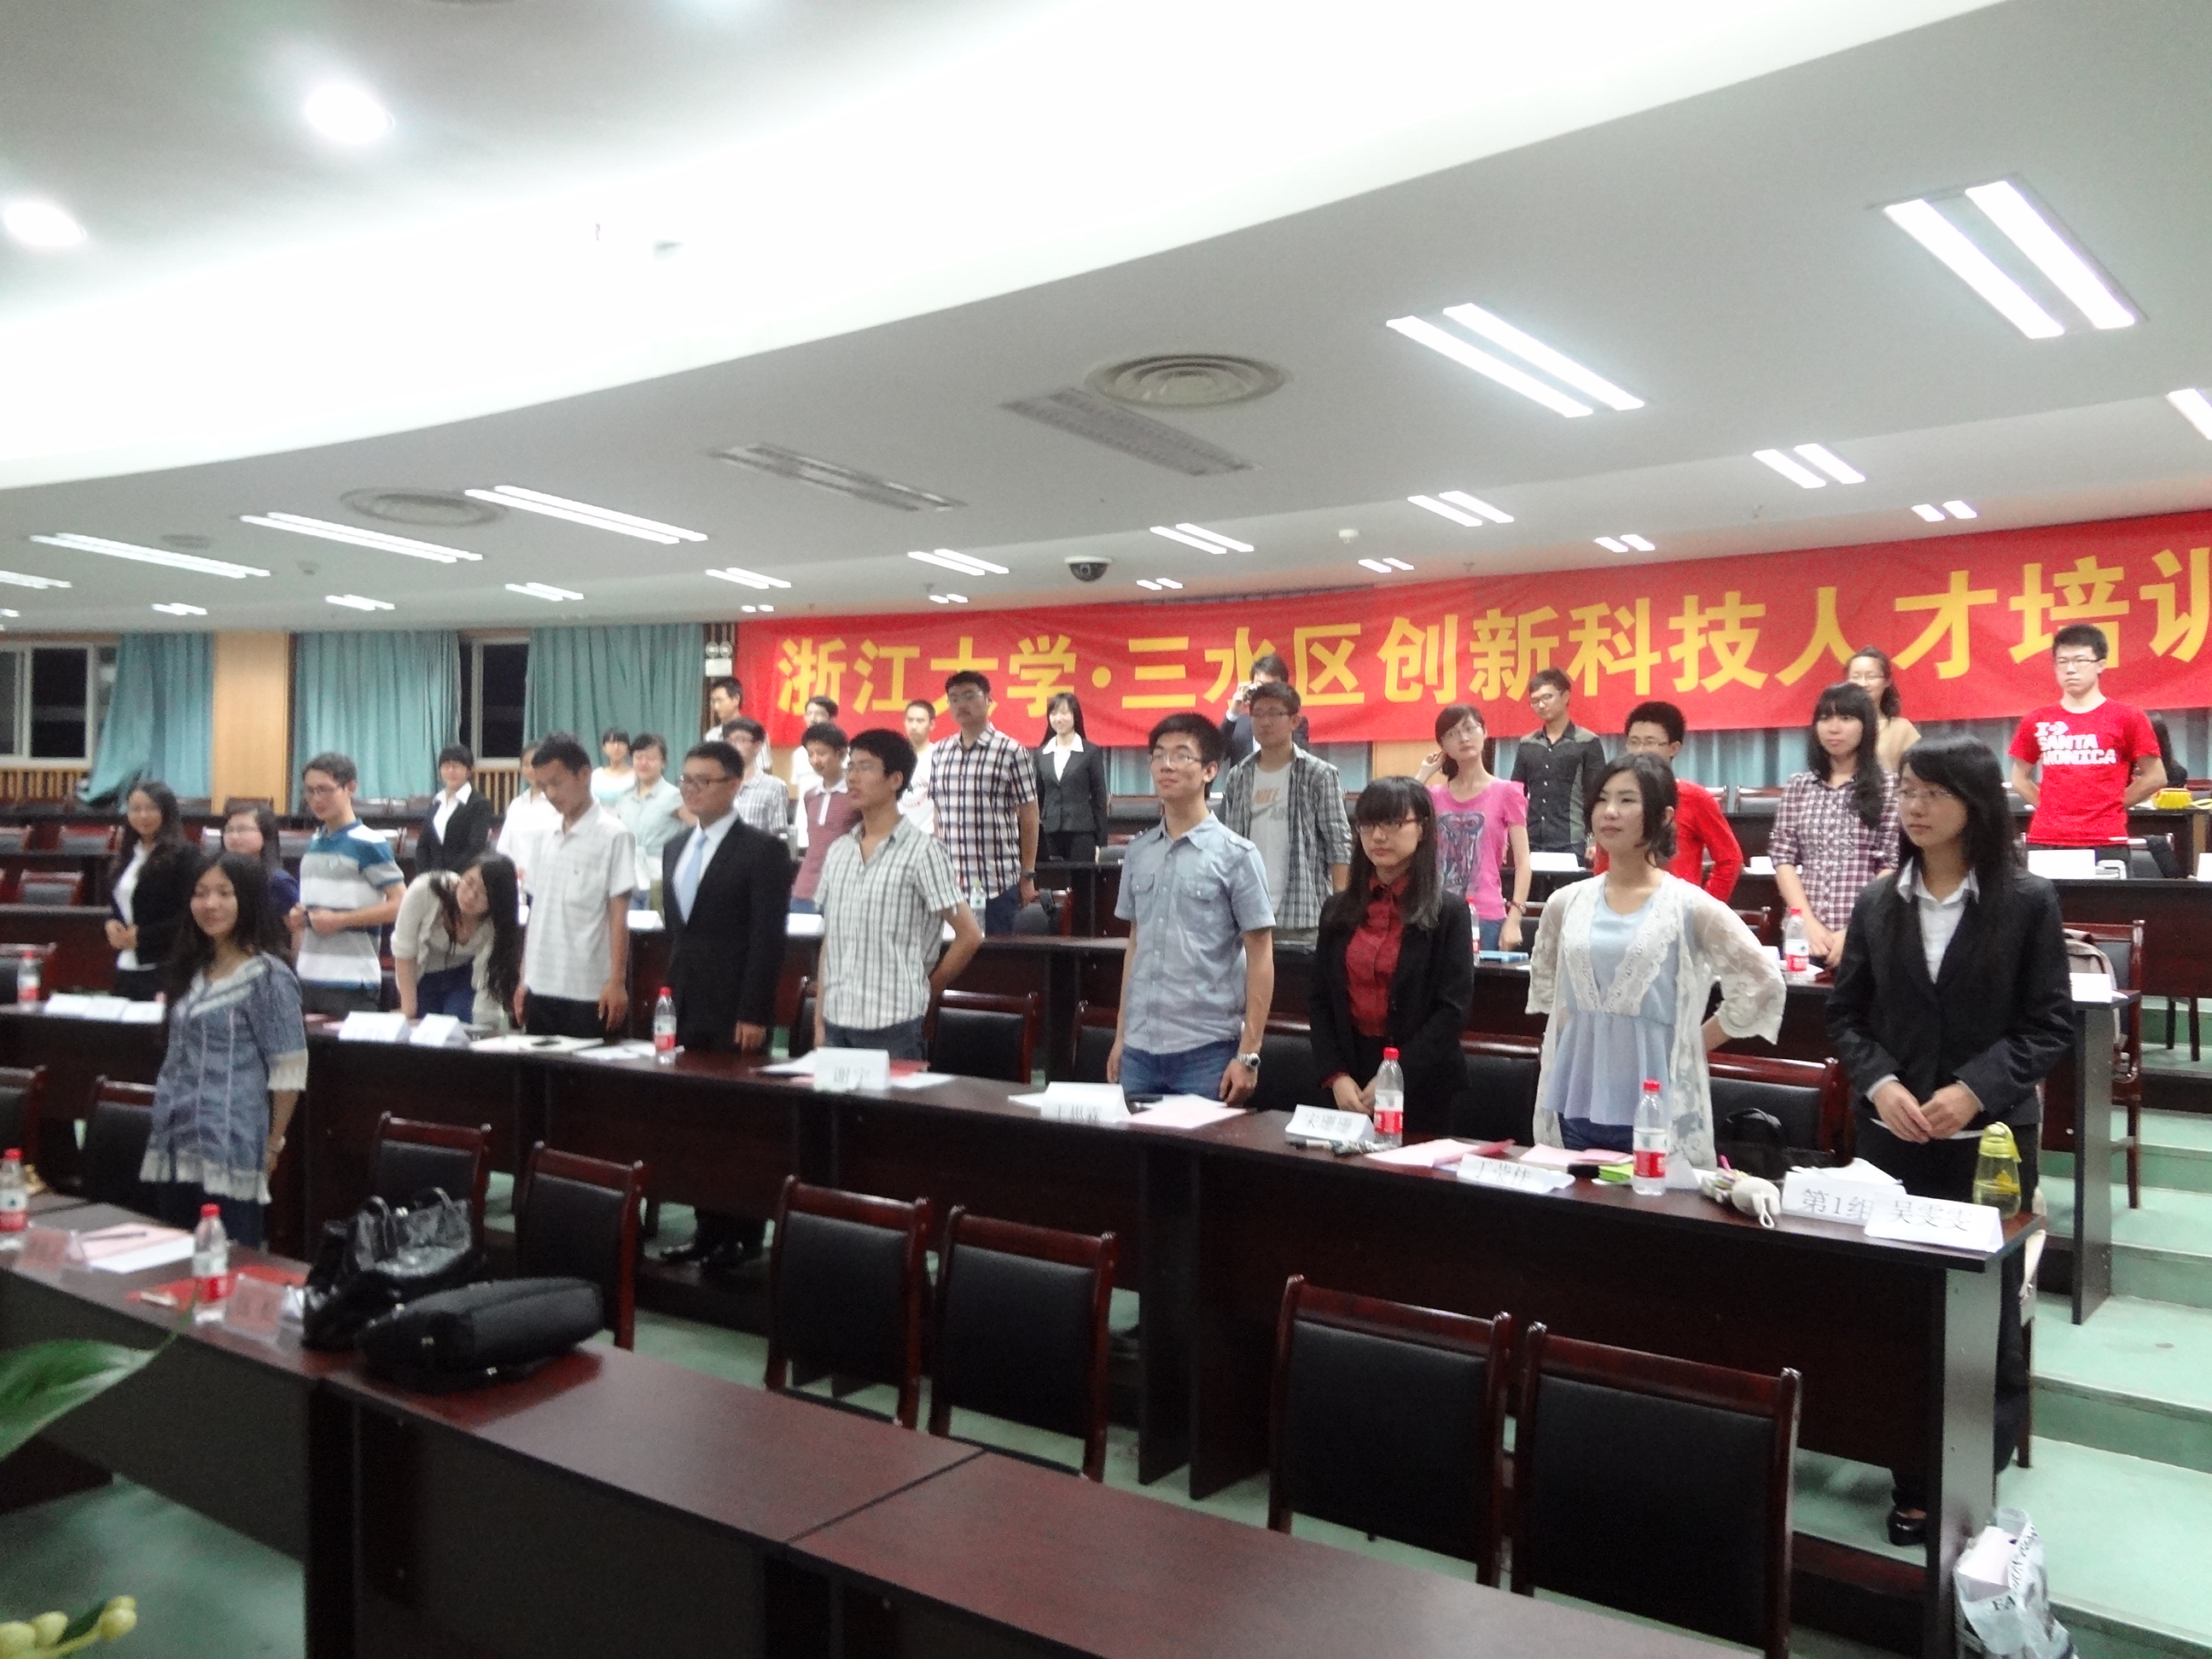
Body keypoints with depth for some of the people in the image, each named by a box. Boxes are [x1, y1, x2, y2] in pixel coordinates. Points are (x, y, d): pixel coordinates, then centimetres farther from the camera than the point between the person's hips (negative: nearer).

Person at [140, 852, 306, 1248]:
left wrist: (273, 1145, -9)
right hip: (175, 1148, 8)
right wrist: (171, 1119, 17)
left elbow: (289, 1071, -13)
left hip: (230, 1155, -8)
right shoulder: (193, 970, 11)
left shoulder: (268, 977, -13)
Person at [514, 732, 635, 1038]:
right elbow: (537, 913, 16)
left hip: (589, 992, -6)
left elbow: (619, 914, -10)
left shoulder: (612, 834, -7)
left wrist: (617, 981, -14)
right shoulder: (550, 837, 13)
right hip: (541, 988, 6)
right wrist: (524, 979, 14)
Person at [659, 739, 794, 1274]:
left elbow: (768, 937, -13)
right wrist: (670, 993, 12)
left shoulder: (762, 849, -8)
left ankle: (743, 1235, 12)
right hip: (686, 1007, 7)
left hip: (734, 1012, -7)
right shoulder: (675, 849, 15)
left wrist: (754, 1013, -17)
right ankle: (708, 1229, 21)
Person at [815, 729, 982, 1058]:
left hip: (893, 1025, -5)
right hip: (837, 1022, 5)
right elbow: (829, 943, 15)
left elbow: (969, 935, -5)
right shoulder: (838, 851, 11)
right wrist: (819, 1021, 11)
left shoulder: (922, 851, -7)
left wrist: (928, 990, 2)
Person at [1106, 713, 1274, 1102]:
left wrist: (1248, 1054, -9)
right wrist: (1120, 1035, 14)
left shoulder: (1236, 855, -6)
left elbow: (1260, 956, -5)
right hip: (1139, 1049, 5)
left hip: (1206, 1051, -4)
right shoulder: (1139, 853, 9)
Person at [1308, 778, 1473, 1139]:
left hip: (1424, 1090, -3)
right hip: (1349, 1080, 4)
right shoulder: (1338, 909, 7)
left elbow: (1453, 1009, -11)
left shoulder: (1449, 911, -5)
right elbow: (1320, 1000, 6)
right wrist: (1336, 1075, -8)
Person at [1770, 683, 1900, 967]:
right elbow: (1783, 859, 4)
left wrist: (1855, 931, -11)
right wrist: (1810, 923, -8)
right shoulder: (1798, 786, 10)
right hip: (1804, 933, 2)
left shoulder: (1889, 787, 2)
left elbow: (1893, 868, -3)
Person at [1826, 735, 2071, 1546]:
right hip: (1891, 1132, 3)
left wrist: (1976, 1088, -17)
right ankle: (1914, 1478, 19)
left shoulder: (2028, 901, -4)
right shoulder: (1877, 902, 4)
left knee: (1986, 1309, 6)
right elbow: (1845, 1014, 7)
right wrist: (1878, 1082, -11)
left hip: (1991, 1136, -2)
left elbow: (2051, 1024, -4)